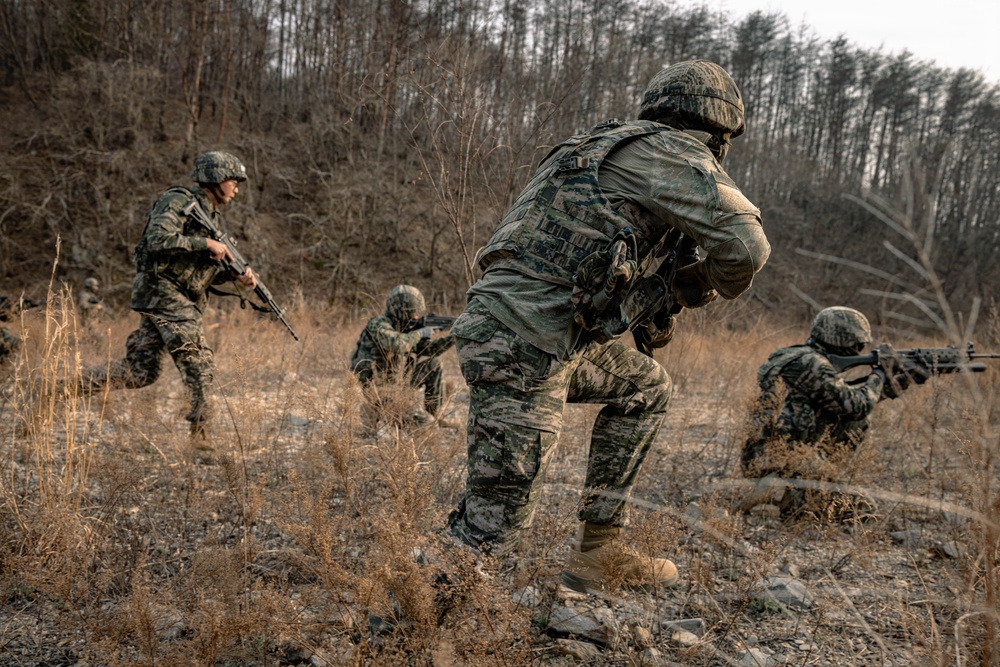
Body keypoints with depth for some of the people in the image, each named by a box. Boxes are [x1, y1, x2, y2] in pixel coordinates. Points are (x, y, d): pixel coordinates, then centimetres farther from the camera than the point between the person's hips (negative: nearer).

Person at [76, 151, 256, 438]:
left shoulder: (213, 215, 19)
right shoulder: (179, 201, -8)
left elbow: (206, 272, 19)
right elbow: (158, 239, -23)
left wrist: (236, 275, 1)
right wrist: (205, 243, -19)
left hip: (184, 299, 9)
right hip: (162, 291, -9)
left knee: (140, 371, 7)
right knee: (197, 360, -13)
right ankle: (200, 430, -8)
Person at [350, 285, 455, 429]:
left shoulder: (406, 326, 4)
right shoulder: (378, 324, -20)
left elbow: (427, 349, 9)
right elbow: (397, 344, -39)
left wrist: (451, 339, -5)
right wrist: (419, 333, -22)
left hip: (396, 379, 8)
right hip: (375, 385, -8)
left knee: (433, 364, 7)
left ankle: (432, 413, 10)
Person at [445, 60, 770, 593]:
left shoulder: (613, 146, 23)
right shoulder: (669, 152, -4)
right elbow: (746, 245, -15)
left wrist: (650, 315, 23)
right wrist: (703, 284, 5)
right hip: (520, 349, -10)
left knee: (646, 388, 25)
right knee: (490, 535, -3)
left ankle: (597, 552, 25)